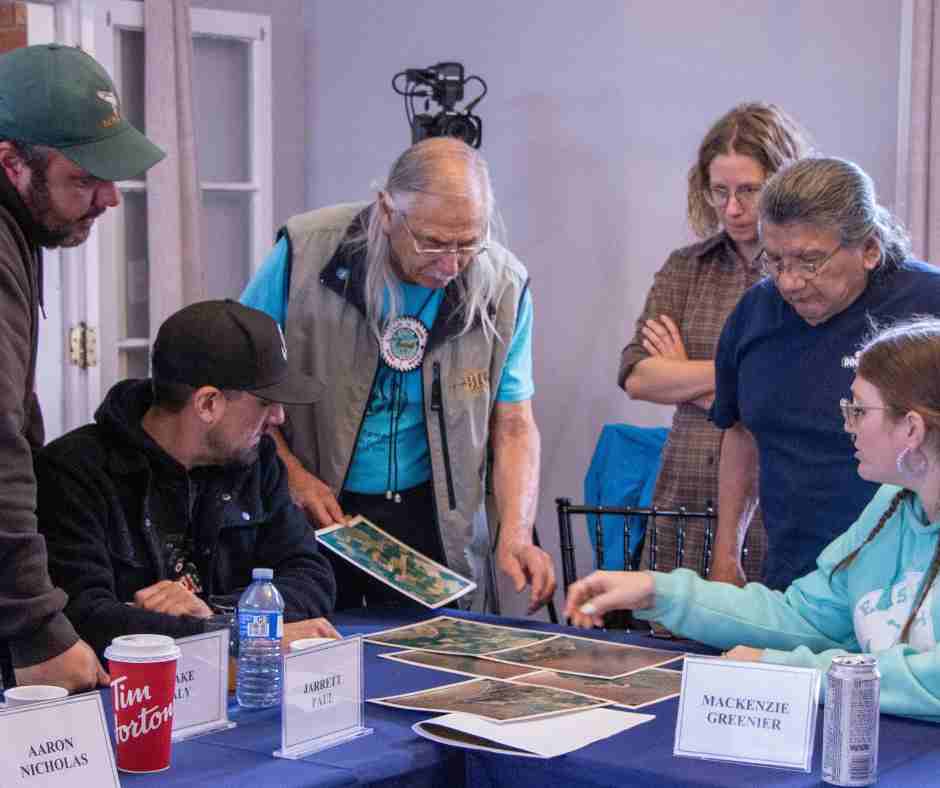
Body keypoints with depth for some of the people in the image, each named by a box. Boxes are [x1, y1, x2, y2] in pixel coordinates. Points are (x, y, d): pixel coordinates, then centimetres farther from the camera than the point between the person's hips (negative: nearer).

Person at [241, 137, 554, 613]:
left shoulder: (503, 287, -10)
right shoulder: (306, 252, -16)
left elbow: (513, 425, -4)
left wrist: (516, 535, -18)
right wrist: (290, 471, -15)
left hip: (432, 517, 1)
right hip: (315, 507, -1)